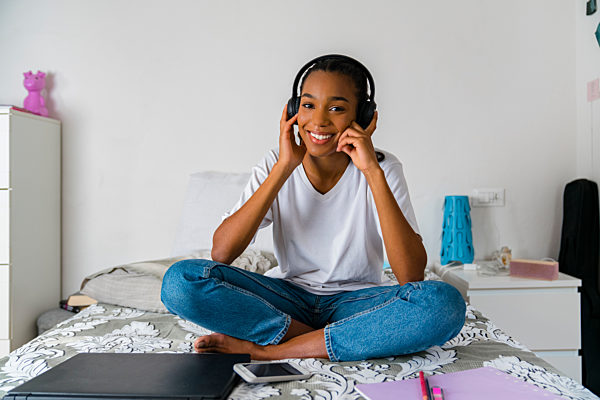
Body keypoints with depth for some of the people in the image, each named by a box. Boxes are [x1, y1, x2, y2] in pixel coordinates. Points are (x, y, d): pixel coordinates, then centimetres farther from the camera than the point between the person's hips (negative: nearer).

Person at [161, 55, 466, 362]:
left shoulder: (382, 169, -10)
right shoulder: (275, 165, -6)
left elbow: (412, 276, -23)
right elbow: (221, 253, -19)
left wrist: (373, 172, -26)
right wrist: (283, 168, -21)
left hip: (357, 301, -1)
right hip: (289, 296, 2)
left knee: (445, 304, -31)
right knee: (181, 280, -22)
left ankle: (263, 350, -23)